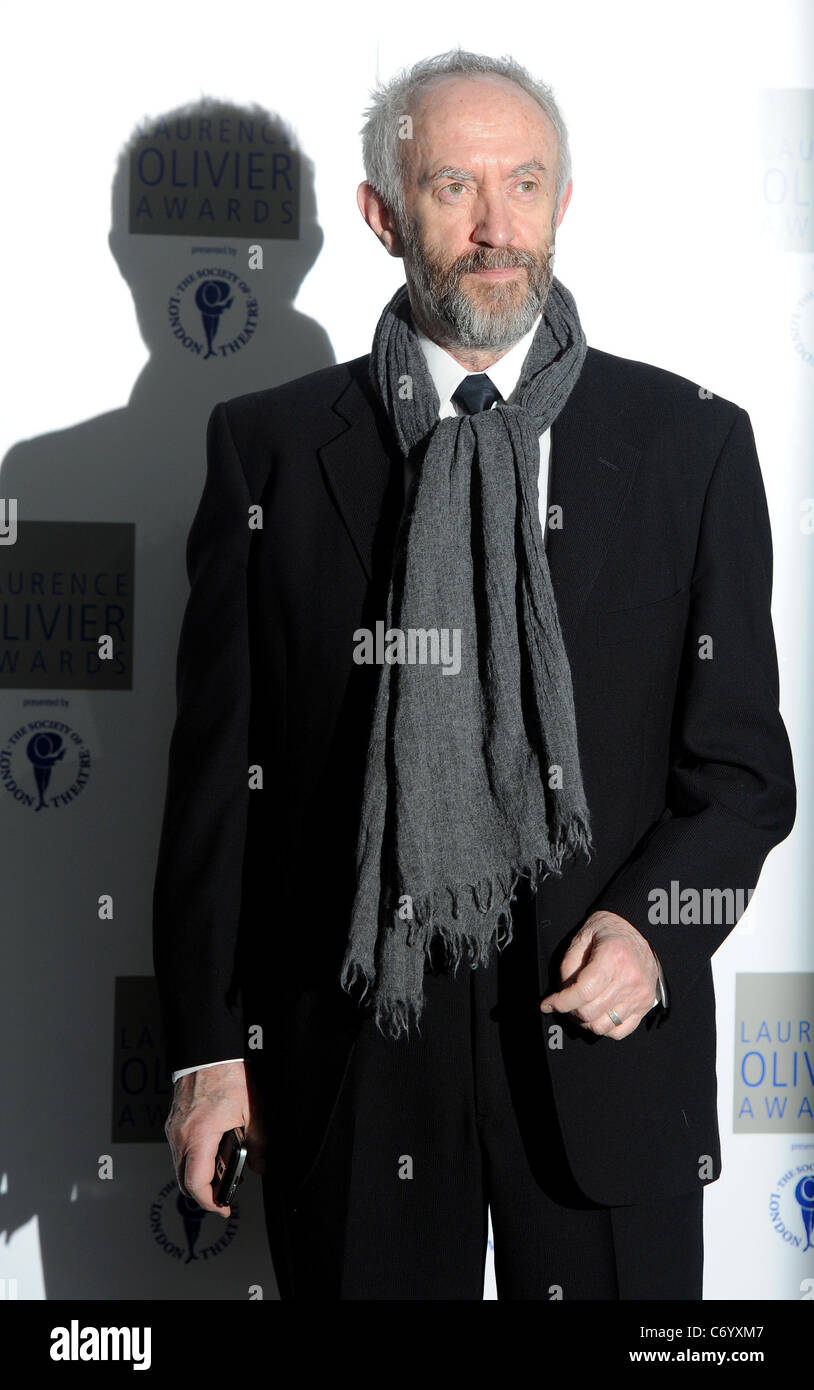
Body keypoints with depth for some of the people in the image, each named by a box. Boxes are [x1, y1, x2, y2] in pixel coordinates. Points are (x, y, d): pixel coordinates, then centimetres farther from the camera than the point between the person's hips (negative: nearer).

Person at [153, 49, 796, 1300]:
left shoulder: (692, 443, 3)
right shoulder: (271, 447, 2)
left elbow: (742, 761, 5)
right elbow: (219, 765, 2)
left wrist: (654, 924, -13)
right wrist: (209, 1044, 1)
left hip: (602, 1026, 1)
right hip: (351, 1045, 0)